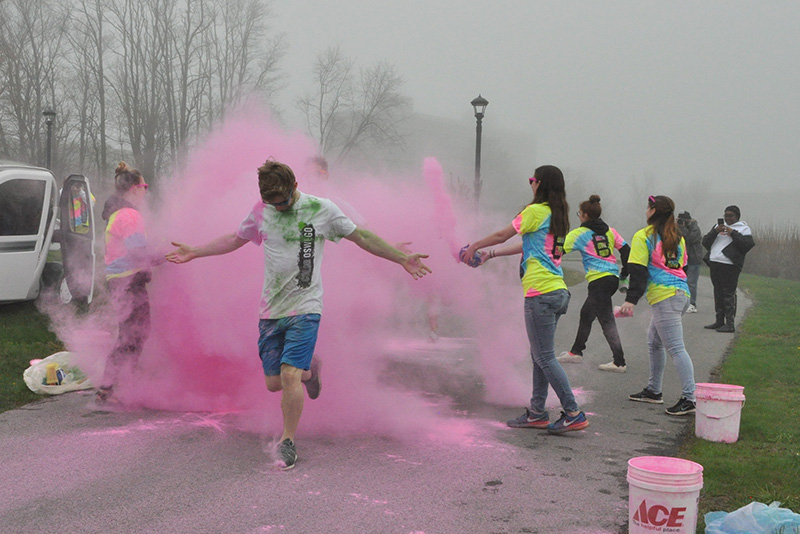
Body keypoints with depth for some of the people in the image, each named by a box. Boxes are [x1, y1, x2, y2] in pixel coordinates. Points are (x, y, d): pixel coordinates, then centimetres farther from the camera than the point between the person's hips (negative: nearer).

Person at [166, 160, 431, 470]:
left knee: (289, 376, -16)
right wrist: (194, 252, 22)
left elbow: (361, 237, 5)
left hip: (305, 307, -4)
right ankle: (308, 369, 37)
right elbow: (236, 239, 22)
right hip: (270, 310, 4)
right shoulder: (260, 211, 4)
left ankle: (288, 441, 4)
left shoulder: (322, 210, -4)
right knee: (273, 382, 4)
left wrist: (401, 258, 3)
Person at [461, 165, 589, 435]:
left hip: (541, 293, -9)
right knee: (540, 355, 14)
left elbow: (501, 235, -1)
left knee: (545, 357, -4)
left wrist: (475, 246, 17)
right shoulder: (558, 216, 17)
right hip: (558, 291, 9)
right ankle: (537, 413, 19)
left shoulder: (536, 211, -8)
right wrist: (490, 254, 31)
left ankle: (573, 414, -4)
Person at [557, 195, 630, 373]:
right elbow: (626, 250, 10)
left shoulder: (579, 233, -6)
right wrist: (624, 274, 18)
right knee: (586, 313, 20)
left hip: (598, 281, -8)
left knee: (607, 321, -5)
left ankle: (619, 362, -6)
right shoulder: (609, 231, 12)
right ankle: (576, 352, 31)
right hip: (612, 278, 8)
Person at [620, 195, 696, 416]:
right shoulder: (677, 237, 19)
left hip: (664, 296, -8)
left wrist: (630, 300, -15)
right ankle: (653, 391, 27)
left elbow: (638, 271, -11)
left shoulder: (643, 236, -3)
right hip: (682, 293, 8)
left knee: (675, 348, -11)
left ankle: (689, 398, -15)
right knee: (654, 341, 20)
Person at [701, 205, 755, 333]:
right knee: (718, 293, 10)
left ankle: (730, 324, -10)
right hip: (714, 263, 6)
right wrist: (715, 232, -5)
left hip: (729, 265, -6)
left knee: (729, 293, -10)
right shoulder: (718, 225, 21)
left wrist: (733, 233, -12)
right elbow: (705, 242, 11)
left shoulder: (743, 228, 6)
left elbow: (748, 245, -10)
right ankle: (720, 321, 17)